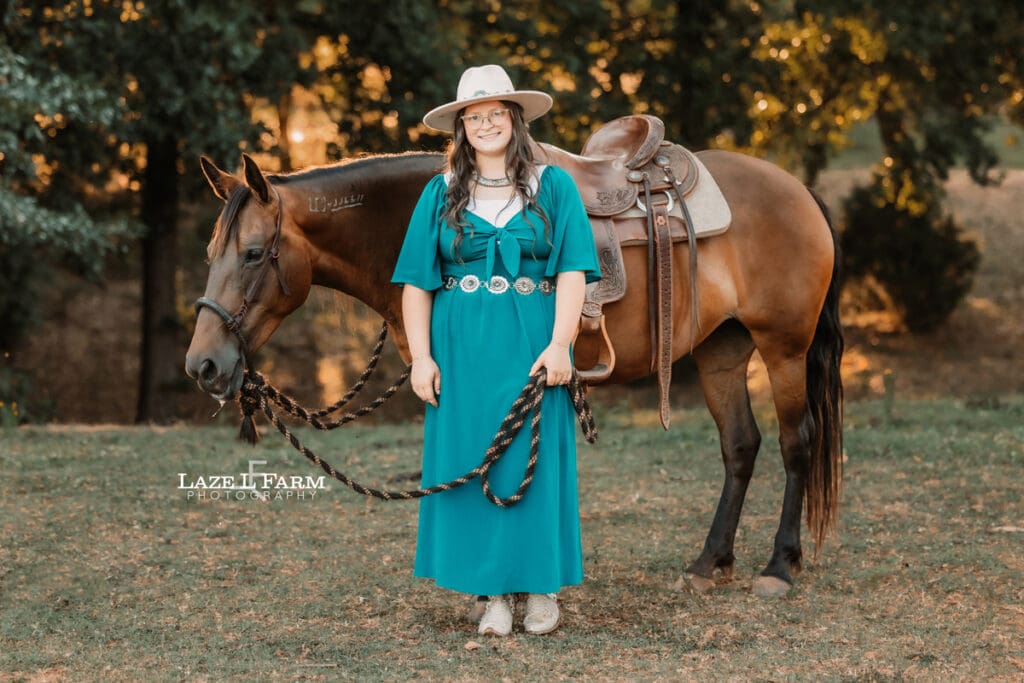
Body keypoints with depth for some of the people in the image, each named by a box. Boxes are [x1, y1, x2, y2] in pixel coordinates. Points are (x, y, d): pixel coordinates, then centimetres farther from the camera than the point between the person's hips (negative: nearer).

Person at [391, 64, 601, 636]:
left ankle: (543, 587, 13)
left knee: (537, 460, 1)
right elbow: (416, 283, 4)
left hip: (532, 346, -1)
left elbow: (572, 272, -4)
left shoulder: (554, 187, 3)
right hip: (462, 350, 2)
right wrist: (421, 356, -5)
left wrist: (559, 344, -14)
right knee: (469, 463, 2)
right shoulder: (441, 195, 7)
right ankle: (495, 592, 10)